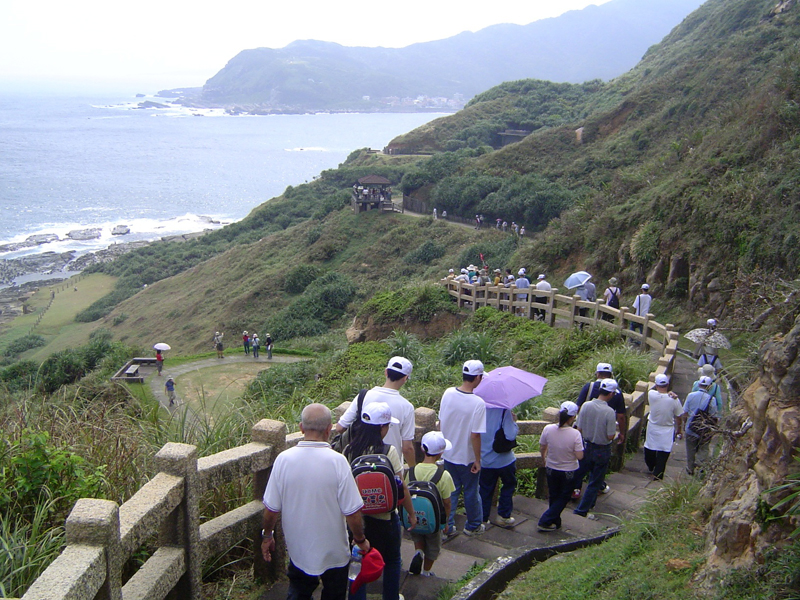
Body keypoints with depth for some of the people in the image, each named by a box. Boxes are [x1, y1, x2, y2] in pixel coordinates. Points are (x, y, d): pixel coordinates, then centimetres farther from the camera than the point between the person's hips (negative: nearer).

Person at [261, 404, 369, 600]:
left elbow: (271, 509, -8)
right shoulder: (337, 461, -22)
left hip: (298, 551, 2)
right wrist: (361, 540, -1)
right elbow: (352, 512, -18)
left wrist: (267, 536, 10)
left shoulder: (283, 459, -15)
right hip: (334, 553, -2)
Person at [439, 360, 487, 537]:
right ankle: (473, 526, 33)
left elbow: (440, 423, 1)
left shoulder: (448, 393, -9)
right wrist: (477, 460, -11)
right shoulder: (478, 403, -24)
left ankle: (447, 526, 23)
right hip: (467, 457, -4)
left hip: (448, 454, 4)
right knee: (471, 492, 16)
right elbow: (475, 435, -22)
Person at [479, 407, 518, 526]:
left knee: (485, 490, 16)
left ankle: (483, 519, 21)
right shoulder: (504, 411, -20)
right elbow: (510, 436, -26)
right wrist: (514, 422, -9)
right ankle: (504, 516, 22)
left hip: (484, 461, 3)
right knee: (508, 486, 20)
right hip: (504, 460, -3)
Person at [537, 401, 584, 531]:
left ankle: (555, 522, 37)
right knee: (563, 498, 16)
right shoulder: (575, 434, -27)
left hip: (551, 469, 3)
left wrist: (544, 460, 17)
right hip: (569, 472, -3)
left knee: (553, 496, 23)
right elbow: (580, 456, -22)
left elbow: (542, 448, -2)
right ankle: (545, 522, 12)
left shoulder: (548, 429, -17)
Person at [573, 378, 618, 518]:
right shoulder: (609, 412, -23)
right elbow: (610, 436, -19)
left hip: (587, 447, 4)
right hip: (602, 451, -4)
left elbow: (579, 429, -5)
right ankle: (582, 510, 13)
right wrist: (614, 428, 1)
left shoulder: (586, 406, -11)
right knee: (595, 482, 10)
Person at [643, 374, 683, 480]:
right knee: (663, 454, 8)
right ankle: (658, 474, 10)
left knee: (649, 450, 23)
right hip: (667, 431, -1)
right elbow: (679, 417, -7)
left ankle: (651, 467, 44)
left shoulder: (651, 394, -18)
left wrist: (669, 393, -12)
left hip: (652, 428, 2)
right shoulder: (674, 400, -16)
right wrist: (679, 430, 9)